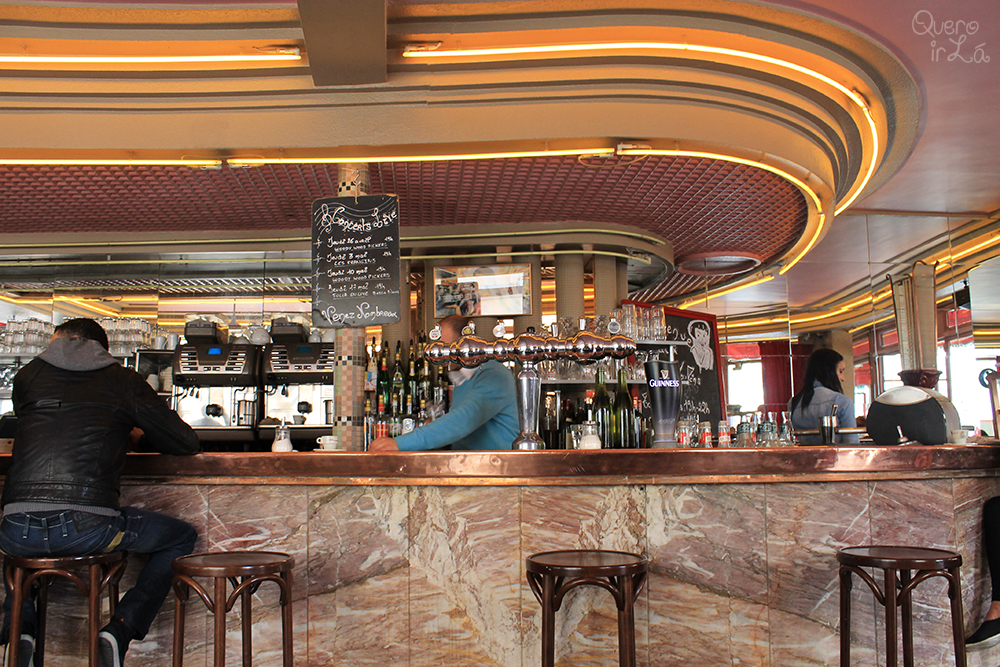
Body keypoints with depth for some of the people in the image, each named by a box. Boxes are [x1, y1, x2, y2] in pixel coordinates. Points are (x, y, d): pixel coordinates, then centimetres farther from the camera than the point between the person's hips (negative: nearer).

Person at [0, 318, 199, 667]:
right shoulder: (125, 382, 10)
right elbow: (187, 443, 15)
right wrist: (137, 437, 35)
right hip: (86, 530, -3)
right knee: (182, 537, 21)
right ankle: (121, 629, 6)